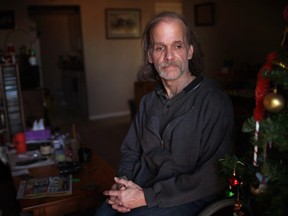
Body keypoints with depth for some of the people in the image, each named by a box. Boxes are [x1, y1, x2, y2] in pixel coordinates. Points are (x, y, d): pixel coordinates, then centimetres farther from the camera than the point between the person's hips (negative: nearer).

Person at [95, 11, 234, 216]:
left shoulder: (214, 102, -13)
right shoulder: (149, 101, 9)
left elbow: (211, 177, -18)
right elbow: (131, 151, 16)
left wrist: (146, 197, -18)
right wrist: (121, 183, -4)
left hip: (186, 198, -4)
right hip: (141, 188, 5)